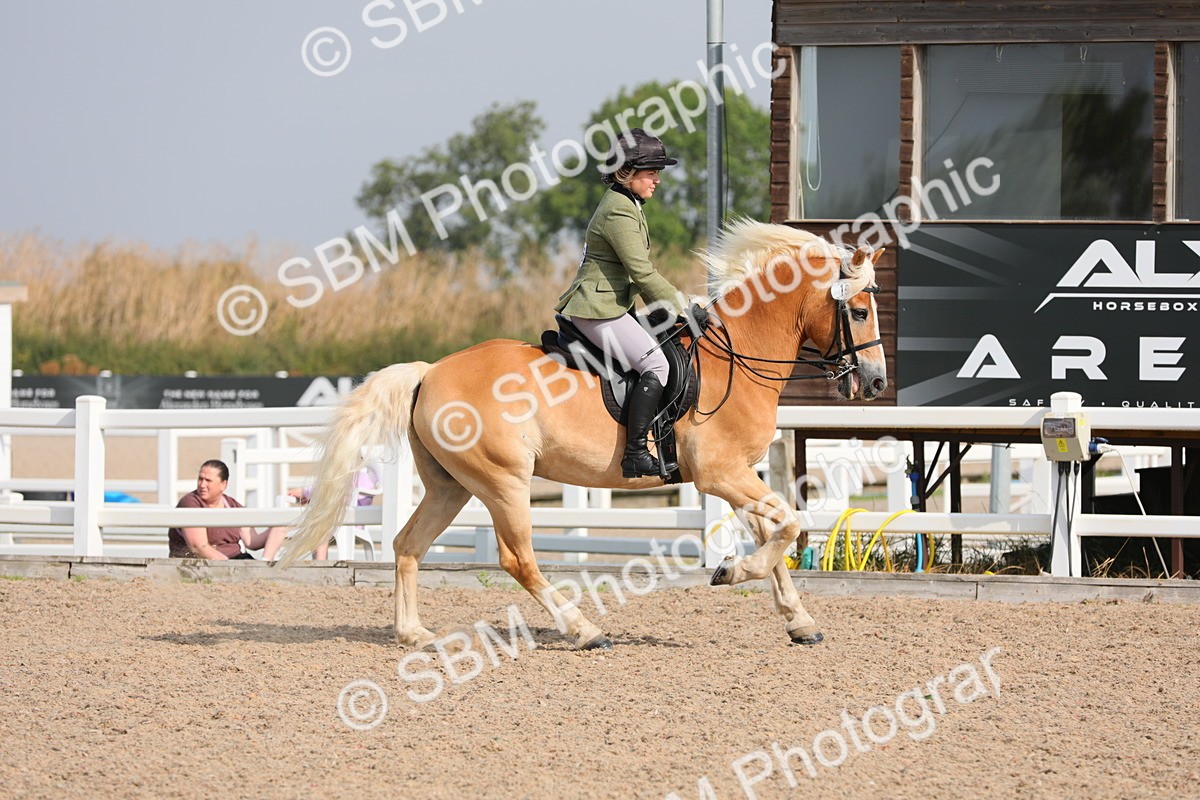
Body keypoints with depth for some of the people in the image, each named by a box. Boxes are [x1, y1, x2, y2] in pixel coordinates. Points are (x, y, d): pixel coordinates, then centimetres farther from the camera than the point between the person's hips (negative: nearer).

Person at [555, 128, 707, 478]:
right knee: (656, 364, -21)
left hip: (611, 303, 11)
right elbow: (642, 273, -19)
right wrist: (683, 308, -13)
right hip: (599, 309, -11)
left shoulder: (627, 206, 17)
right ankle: (635, 455, -25)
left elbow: (638, 272, 23)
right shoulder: (619, 212, -16)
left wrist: (668, 304, 15)